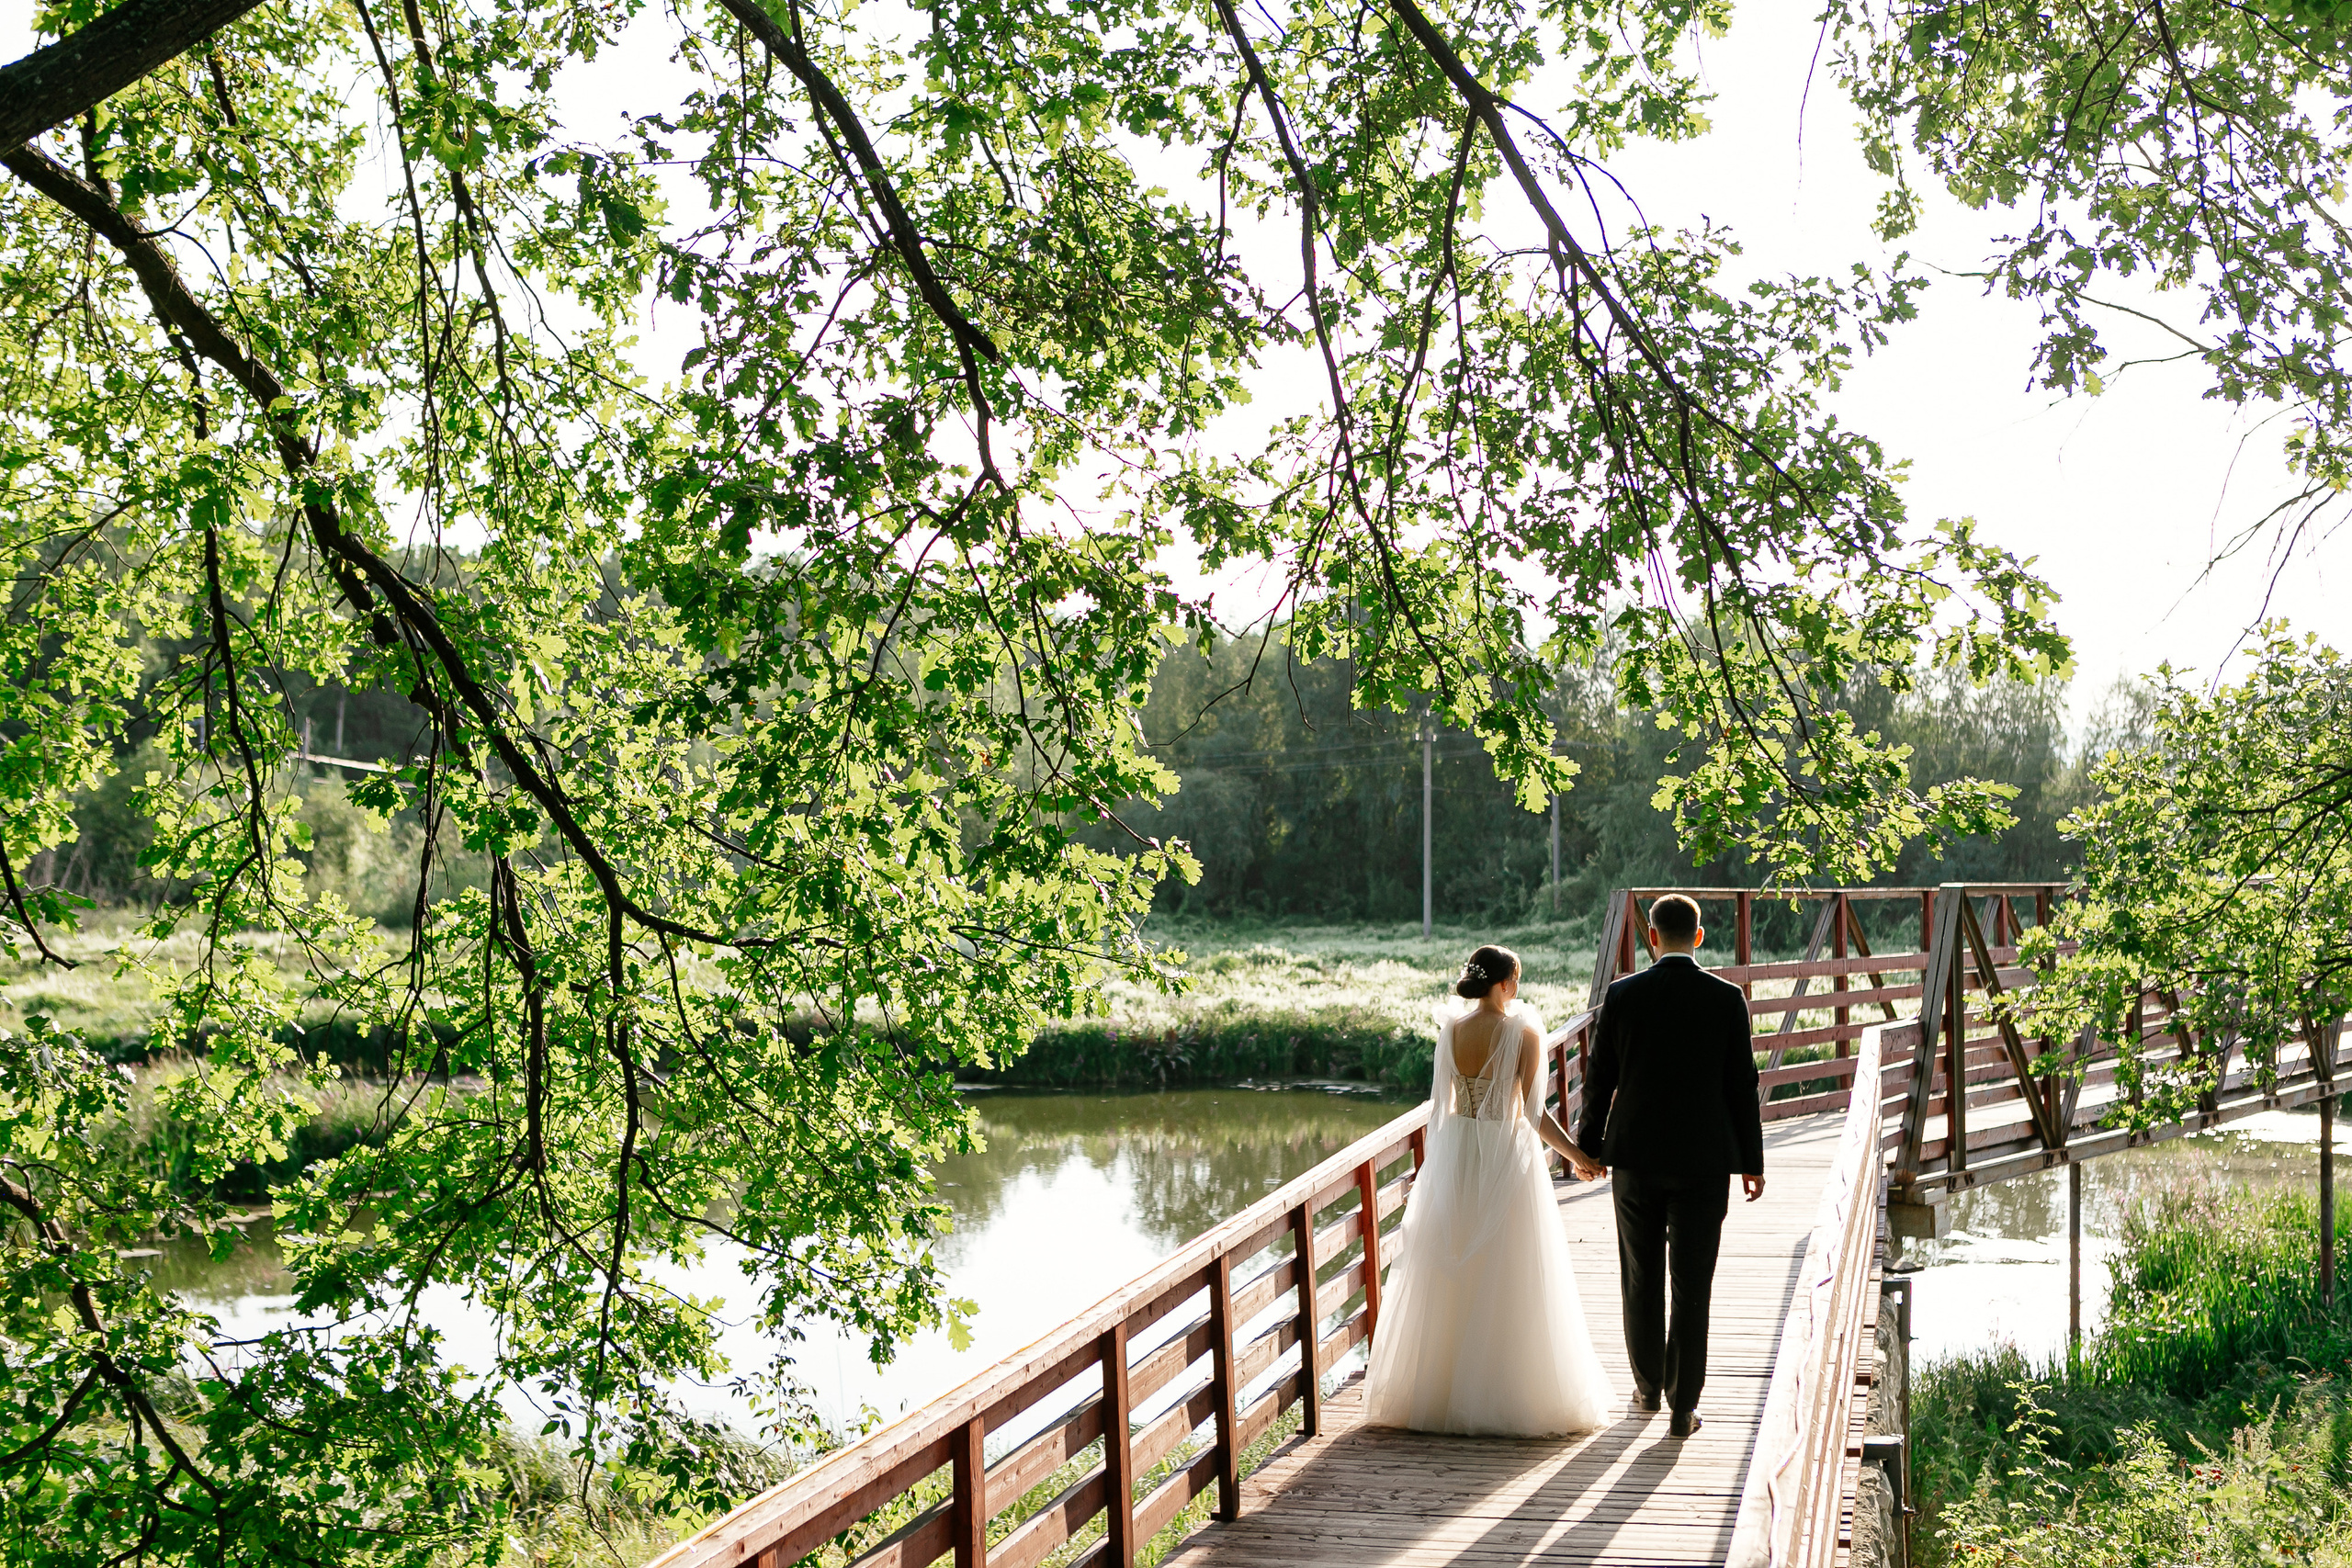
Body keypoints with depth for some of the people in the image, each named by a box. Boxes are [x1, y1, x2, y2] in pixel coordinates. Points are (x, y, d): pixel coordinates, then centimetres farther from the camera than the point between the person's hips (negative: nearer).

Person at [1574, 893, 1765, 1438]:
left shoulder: (1621, 995, -5)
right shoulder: (1728, 998, -6)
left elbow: (1600, 1080, 0)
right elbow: (1741, 1085, -4)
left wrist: (1588, 1146, 13)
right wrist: (1751, 1161, 6)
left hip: (1635, 1157, 1)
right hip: (1704, 1160, -1)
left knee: (1642, 1280, 15)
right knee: (1692, 1285, 4)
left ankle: (1648, 1385, 28)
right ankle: (1682, 1405, 6)